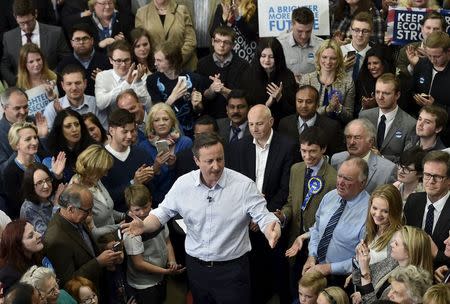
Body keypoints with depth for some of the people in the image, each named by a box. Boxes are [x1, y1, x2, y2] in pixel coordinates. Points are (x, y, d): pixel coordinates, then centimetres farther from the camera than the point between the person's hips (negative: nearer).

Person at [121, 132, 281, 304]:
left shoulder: (244, 185, -13)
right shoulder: (183, 184, -4)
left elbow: (263, 216, -12)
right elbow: (164, 212, 5)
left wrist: (271, 228, -36)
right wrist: (144, 226, -14)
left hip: (232, 269, -3)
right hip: (196, 267, 3)